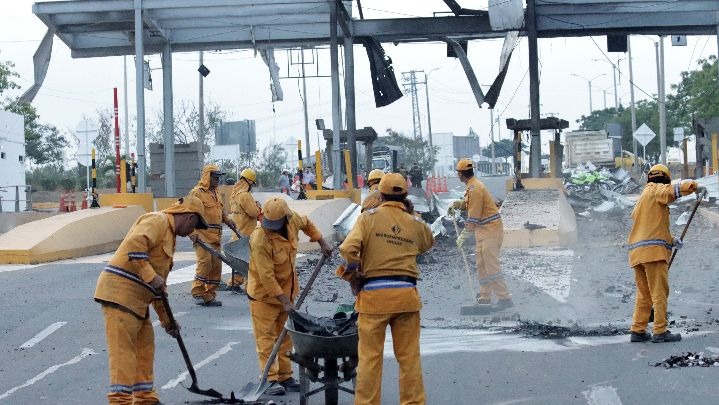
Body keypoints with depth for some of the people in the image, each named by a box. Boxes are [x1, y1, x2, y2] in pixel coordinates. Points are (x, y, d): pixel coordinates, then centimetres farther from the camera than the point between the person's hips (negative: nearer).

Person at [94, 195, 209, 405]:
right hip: (120, 291, -10)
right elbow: (134, 245, -26)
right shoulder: (157, 221, -6)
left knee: (145, 347, 15)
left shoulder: (169, 237, 25)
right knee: (123, 349, -10)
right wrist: (150, 276, -23)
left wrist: (166, 319, 26)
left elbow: (159, 285, 27)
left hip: (136, 300, 10)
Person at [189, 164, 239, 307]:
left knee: (216, 266, 6)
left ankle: (209, 295, 13)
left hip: (215, 236, 8)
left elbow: (220, 211, 29)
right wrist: (193, 233, -20)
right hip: (202, 235, -8)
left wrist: (227, 220, 10)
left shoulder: (215, 193, 20)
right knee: (205, 262, -15)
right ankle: (197, 292, -4)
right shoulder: (197, 192, -6)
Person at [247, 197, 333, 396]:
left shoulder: (293, 220, -13)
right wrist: (285, 301, -26)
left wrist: (322, 242, 9)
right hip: (263, 292, -7)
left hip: (287, 289, 7)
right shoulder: (260, 240, -30)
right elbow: (266, 277, -28)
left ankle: (285, 376, 19)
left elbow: (306, 223, 15)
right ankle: (270, 379, -4)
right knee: (266, 336, -6)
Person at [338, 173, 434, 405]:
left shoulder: (369, 217, -1)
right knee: (409, 357, 9)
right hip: (406, 294, 2)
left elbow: (348, 249, -12)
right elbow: (429, 242, 30)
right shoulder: (416, 224, 8)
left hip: (374, 295, -2)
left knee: (370, 357, 4)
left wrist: (352, 276, 4)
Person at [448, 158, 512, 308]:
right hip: (483, 231, 11)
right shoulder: (472, 186, 12)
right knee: (482, 265, 14)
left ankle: (504, 298, -13)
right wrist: (456, 204, 6)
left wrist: (464, 236, -14)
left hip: (490, 230, -11)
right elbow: (469, 204, 24)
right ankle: (485, 297, 20)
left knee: (492, 265, -13)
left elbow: (473, 217, -20)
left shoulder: (475, 188, -19)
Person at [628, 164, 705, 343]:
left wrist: (671, 241, 14)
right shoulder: (656, 190, 0)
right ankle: (660, 332, -6)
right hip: (653, 251, -9)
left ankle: (638, 331, 11)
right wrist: (696, 186, 0)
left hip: (637, 252, 9)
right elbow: (677, 188, -17)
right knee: (659, 292, -6)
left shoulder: (641, 201, 27)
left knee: (644, 295, 12)